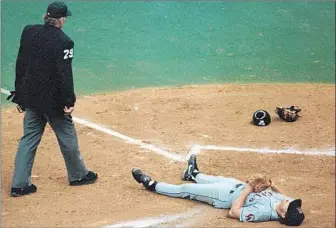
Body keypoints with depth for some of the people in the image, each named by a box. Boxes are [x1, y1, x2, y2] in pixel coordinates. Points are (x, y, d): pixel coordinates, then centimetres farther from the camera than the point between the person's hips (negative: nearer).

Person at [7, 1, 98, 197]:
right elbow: (64, 75, -19)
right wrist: (69, 101, -11)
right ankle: (78, 175, 32)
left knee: (29, 138, 12)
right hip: (53, 100, -6)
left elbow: (20, 65, 7)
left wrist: (20, 95, 14)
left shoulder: (29, 32, 1)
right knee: (67, 136, 13)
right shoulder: (63, 42, -18)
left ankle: (20, 184, 10)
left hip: (31, 97, 6)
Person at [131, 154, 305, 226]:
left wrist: (247, 191, -30)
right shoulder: (282, 202, -22)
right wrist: (272, 186, -16)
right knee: (216, 179, 35)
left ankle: (151, 185, 31)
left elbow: (233, 212, -36)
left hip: (228, 195, -7)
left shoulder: (264, 211, -43)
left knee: (185, 189, 9)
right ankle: (193, 174, 69)